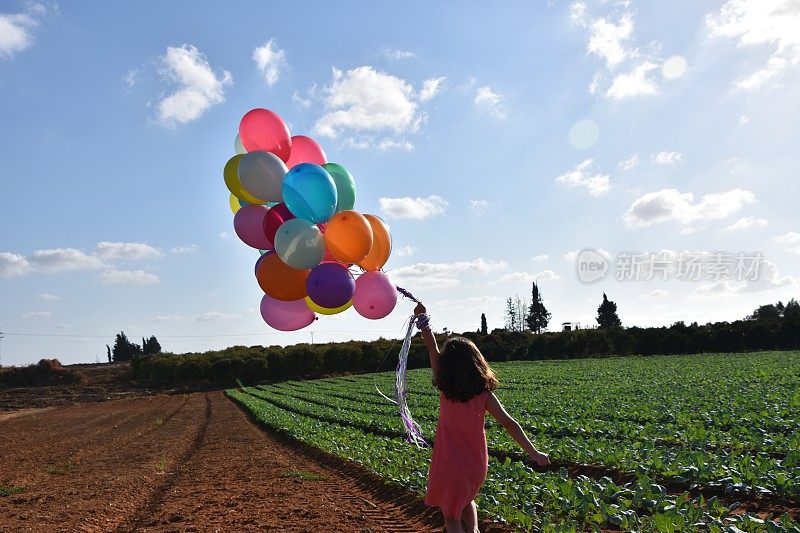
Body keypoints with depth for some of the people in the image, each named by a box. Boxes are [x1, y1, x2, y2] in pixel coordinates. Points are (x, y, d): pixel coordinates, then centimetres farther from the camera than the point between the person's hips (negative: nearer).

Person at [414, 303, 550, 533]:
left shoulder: (445, 389, -11)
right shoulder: (484, 394, -9)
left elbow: (432, 349, -8)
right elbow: (509, 424, -9)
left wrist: (422, 319, -3)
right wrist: (534, 452, -3)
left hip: (449, 464, -3)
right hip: (476, 463, 3)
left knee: (450, 514, 13)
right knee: (466, 498, 31)